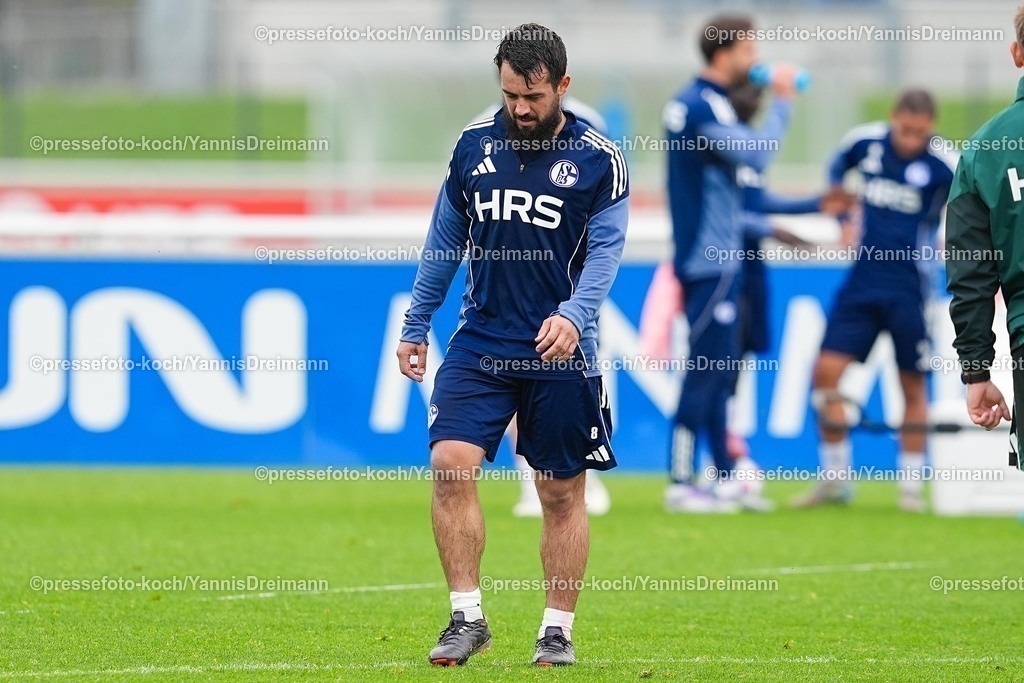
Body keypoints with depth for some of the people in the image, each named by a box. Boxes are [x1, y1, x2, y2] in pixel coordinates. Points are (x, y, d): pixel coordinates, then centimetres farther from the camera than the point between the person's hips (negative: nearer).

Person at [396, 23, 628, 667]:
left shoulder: (599, 159, -4)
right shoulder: (475, 144, 5)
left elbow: (605, 250, -9)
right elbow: (446, 239, 15)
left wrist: (574, 314, -27)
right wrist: (416, 325, 16)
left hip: (559, 351, -2)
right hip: (480, 342, 2)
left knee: (563, 493, 4)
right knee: (451, 464, -14)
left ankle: (558, 631, 16)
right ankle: (468, 618, -6)